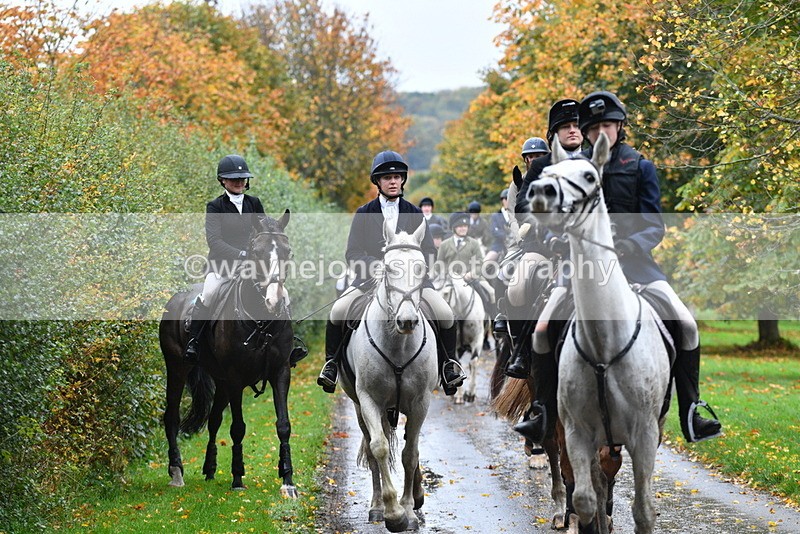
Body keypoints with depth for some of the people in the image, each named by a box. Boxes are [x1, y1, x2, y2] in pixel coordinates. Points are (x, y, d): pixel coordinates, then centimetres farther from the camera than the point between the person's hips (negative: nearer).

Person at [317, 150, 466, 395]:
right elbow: (352, 253, 1)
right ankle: (332, 362, -4)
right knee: (337, 312, -24)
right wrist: (377, 265, -17)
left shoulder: (414, 213, 11)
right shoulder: (364, 213, 7)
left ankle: (448, 362, 3)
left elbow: (429, 251, 8)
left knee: (446, 314, -19)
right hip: (370, 275, -1)